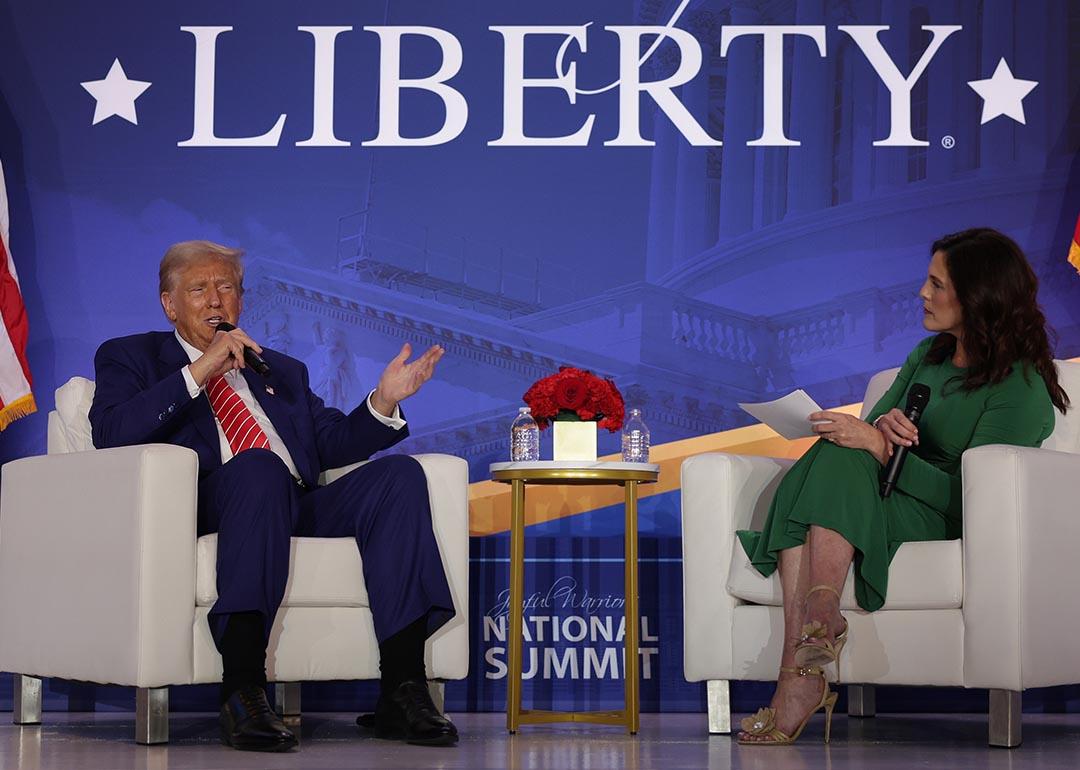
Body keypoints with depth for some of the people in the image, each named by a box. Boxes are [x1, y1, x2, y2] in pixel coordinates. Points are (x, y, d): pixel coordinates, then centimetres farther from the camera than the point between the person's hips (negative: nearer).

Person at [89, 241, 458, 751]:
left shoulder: (283, 371, 33)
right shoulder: (131, 357, 19)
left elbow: (333, 444, 22)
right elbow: (109, 435, -2)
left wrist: (383, 402, 3)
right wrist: (198, 371, -8)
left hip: (300, 508, 5)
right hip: (208, 508, -5)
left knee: (399, 474, -21)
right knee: (259, 469, -37)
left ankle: (402, 688, -29)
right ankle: (242, 690, -42)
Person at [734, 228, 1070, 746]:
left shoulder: (1021, 387, -7)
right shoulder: (929, 354, 17)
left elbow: (966, 493, -16)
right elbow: (868, 429, 14)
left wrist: (880, 446, -22)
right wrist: (884, 423, -10)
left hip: (950, 525, -6)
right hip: (890, 503, 7)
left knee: (838, 460, -31)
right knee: (805, 477, -27)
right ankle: (802, 674, -41)